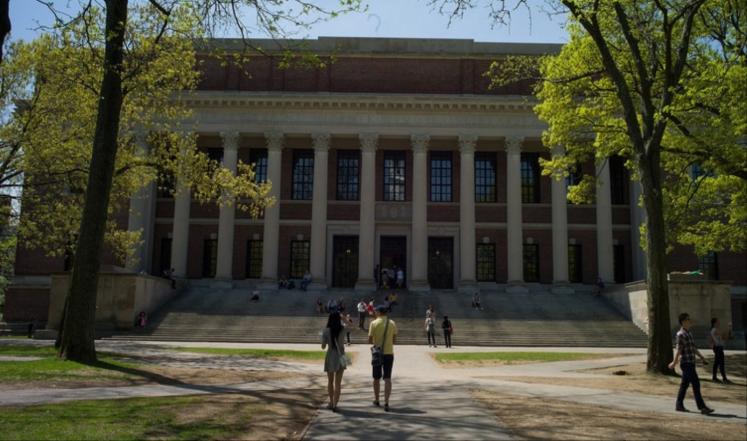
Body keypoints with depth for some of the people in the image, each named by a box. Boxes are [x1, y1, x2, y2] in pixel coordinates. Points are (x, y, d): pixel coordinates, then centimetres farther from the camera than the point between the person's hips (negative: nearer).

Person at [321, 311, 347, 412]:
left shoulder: (326, 331, -10)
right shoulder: (343, 330, -7)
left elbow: (323, 347, -4)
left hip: (330, 357, 0)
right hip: (340, 357, 0)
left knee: (330, 381, 18)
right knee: (338, 383, 3)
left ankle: (331, 403, 29)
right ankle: (335, 404, -4)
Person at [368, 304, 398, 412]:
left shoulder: (374, 323, -7)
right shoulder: (392, 323, 1)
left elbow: (370, 341, -7)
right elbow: (394, 340, 6)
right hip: (389, 353, 1)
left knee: (377, 378, 14)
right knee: (387, 379, 2)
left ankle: (376, 400, 26)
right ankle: (386, 402, -7)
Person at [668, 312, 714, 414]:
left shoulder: (688, 333, 17)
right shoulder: (681, 334, -13)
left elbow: (694, 348, 22)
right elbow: (679, 350, -17)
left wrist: (702, 357, 18)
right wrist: (674, 363, -17)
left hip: (691, 363, 9)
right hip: (686, 363, -9)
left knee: (685, 384, 12)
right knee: (696, 384, -9)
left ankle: (679, 405, 18)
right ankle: (702, 407, -7)